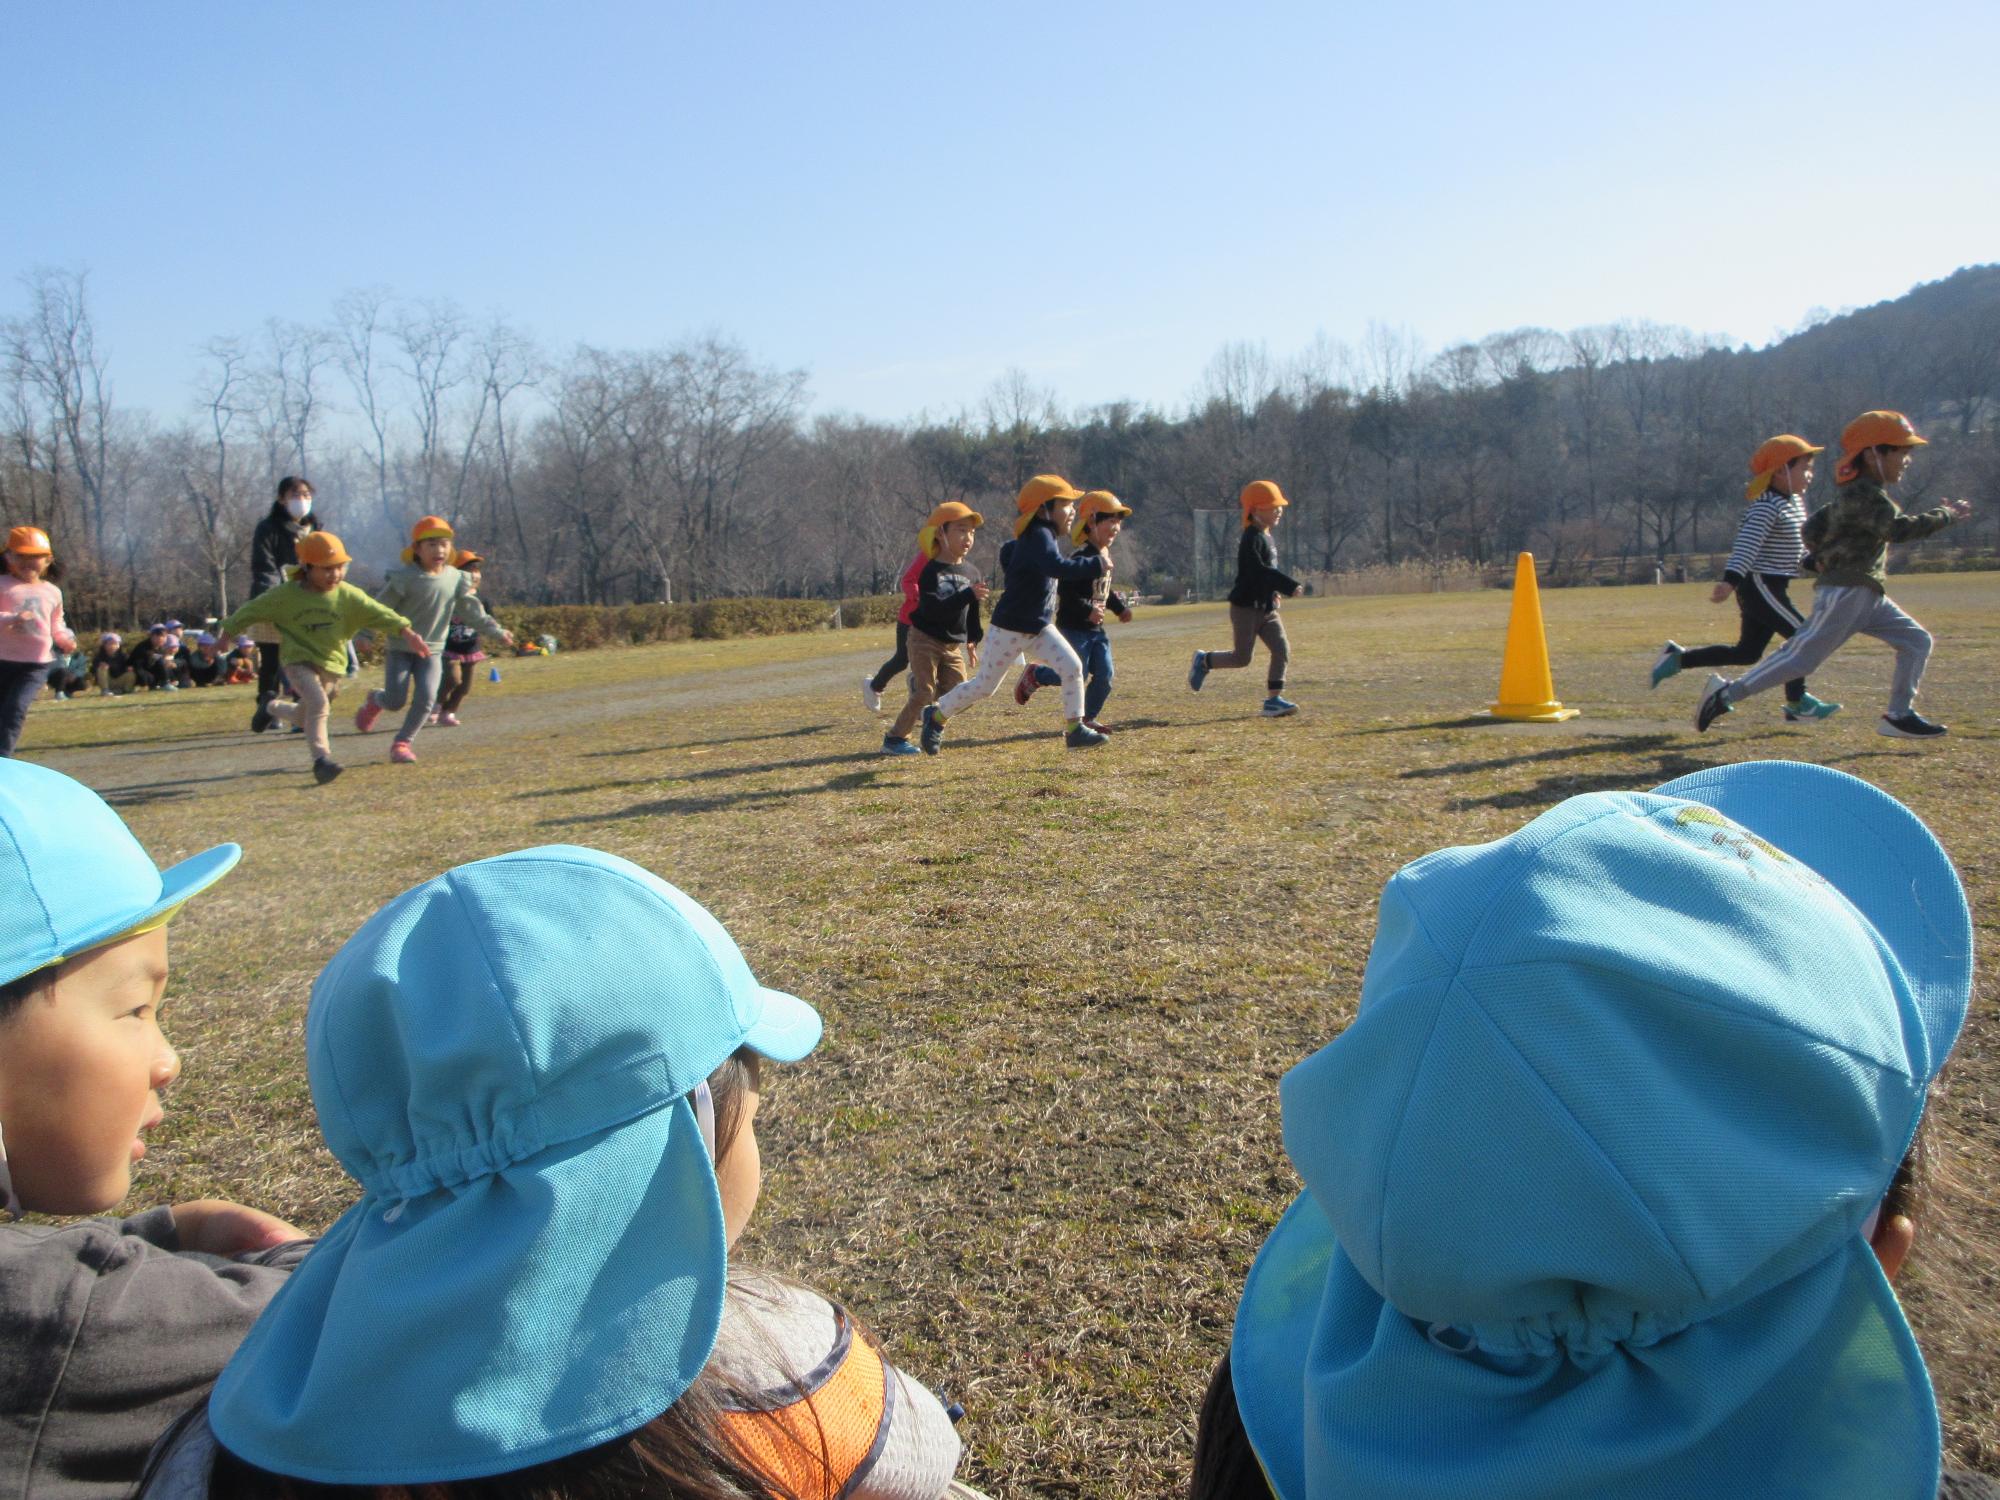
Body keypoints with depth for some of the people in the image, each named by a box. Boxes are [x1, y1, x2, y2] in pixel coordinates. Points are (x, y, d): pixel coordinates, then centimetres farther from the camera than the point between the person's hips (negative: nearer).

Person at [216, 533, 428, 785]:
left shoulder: (348, 595, -6)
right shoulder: (285, 595, -8)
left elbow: (379, 613, -14)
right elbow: (250, 612, 3)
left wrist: (407, 633, -26)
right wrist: (226, 636, 8)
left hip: (332, 665, 4)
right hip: (300, 661, -3)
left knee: (304, 718, 19)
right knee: (318, 703, -28)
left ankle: (275, 708, 52)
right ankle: (321, 758, -22)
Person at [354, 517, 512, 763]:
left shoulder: (456, 579, 0)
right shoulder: (404, 577, -13)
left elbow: (472, 611, 6)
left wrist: (497, 631, 2)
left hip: (432, 650, 3)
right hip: (400, 648, -3)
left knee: (426, 698, -11)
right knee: (395, 700, -4)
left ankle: (402, 742, 6)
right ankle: (375, 700, 33)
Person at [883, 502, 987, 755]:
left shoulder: (972, 573, 3)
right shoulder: (931, 572, -16)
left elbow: (973, 613, 15)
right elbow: (933, 610, -29)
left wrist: (972, 642, 14)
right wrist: (967, 596, -36)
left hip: (953, 644, 6)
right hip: (925, 639, -6)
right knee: (924, 692, -9)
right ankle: (894, 739, 0)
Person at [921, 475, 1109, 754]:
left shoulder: (1043, 536, 6)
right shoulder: (1038, 536, -23)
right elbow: (1057, 567, -43)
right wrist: (1095, 565, -42)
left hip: (1038, 627, 8)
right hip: (1010, 628, -8)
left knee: (1072, 668, -8)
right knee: (984, 686, 4)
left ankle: (1075, 730, 0)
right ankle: (937, 715, 25)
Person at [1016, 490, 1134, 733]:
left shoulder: (1105, 557, 11)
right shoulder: (1081, 557, -19)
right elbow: (1065, 591, -25)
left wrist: (1120, 607, 16)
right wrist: (1087, 610, -30)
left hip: (1096, 629, 8)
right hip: (1074, 628, -8)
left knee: (1104, 676, 3)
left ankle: (1088, 717, 19)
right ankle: (1034, 675, 17)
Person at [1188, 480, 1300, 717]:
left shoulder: (1267, 537, 13)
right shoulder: (1252, 538, -17)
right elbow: (1257, 571, -29)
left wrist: (1273, 591, 10)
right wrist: (1288, 585, -33)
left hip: (1266, 608, 9)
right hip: (1246, 607, -9)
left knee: (1282, 649, -3)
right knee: (1242, 658, -2)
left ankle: (1273, 699, 0)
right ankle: (1204, 661, 23)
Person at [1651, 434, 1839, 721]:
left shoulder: (1796, 502, 15)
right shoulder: (1767, 506, -16)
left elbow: (1799, 546, 26)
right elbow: (1747, 545, -28)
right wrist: (1730, 580, -39)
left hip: (1769, 588, 10)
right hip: (1760, 586, -10)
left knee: (1747, 652, 12)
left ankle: (1678, 657, 17)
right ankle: (1796, 703, 2)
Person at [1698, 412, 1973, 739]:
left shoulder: (1859, 494, 17)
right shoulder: (1864, 495, -14)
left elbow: (1810, 529, 19)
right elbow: (1900, 528, -26)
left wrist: (1820, 557, 14)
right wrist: (1946, 515, -16)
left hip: (1868, 596, 10)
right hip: (1844, 593, -10)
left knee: (1916, 641, 10)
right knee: (1801, 658, -10)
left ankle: (1899, 716, 12)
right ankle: (1726, 694, -6)